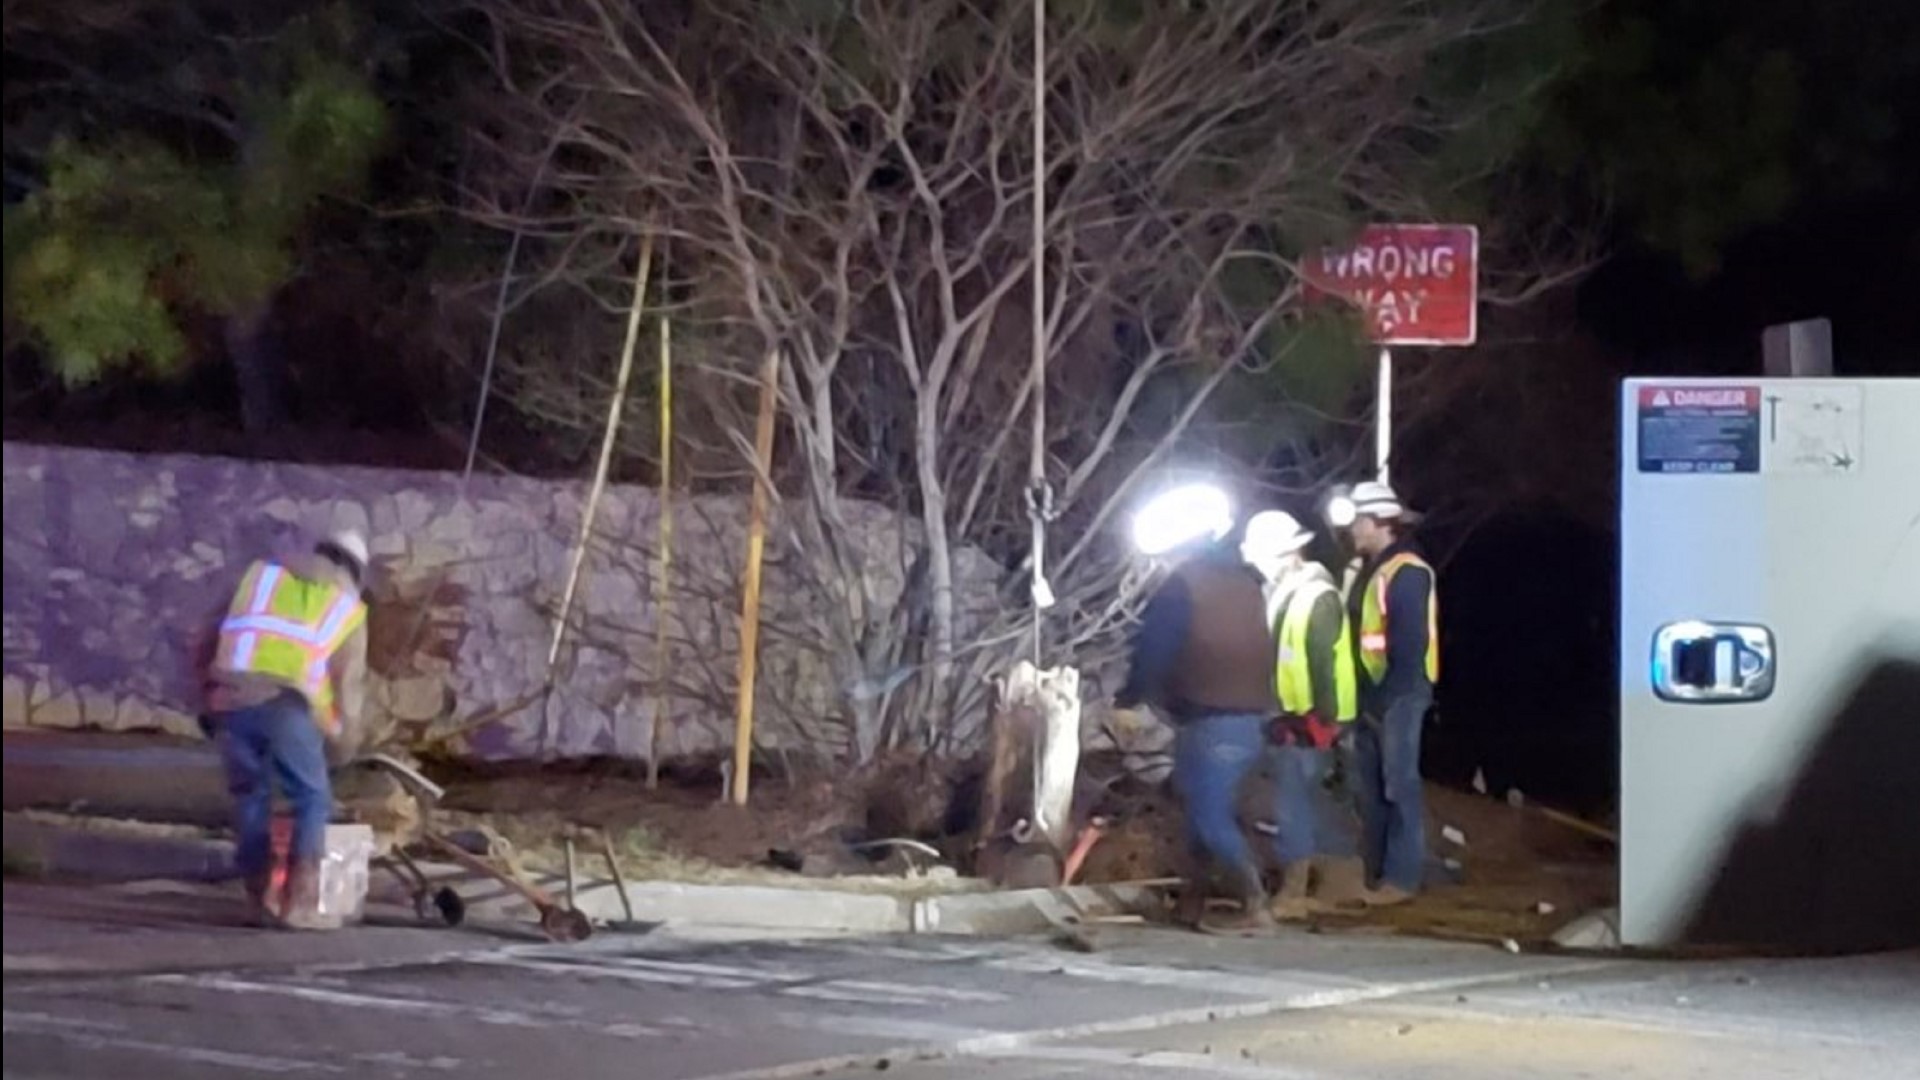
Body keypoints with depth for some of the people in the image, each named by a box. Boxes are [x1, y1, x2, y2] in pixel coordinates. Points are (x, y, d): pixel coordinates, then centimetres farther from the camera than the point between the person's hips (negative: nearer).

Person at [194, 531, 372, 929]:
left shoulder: (261, 574, 27)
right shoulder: (347, 608, 20)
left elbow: (206, 646, 25)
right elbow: (348, 685, 18)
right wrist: (344, 742, 33)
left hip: (228, 698, 3)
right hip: (286, 705, -3)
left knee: (250, 796, 16)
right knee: (312, 801, 10)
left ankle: (259, 900, 15)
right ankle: (299, 903, 1)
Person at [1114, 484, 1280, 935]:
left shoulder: (1182, 586, -8)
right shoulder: (1245, 580, 14)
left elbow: (1155, 652, -6)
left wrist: (1130, 696, 13)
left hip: (1211, 720, -8)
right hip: (1253, 715, 8)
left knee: (1211, 817, -6)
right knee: (1207, 809, 17)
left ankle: (1254, 907, -12)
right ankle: (1192, 900, 21)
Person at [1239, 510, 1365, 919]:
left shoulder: (1316, 596, -17)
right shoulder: (1285, 592, 12)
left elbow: (1323, 665, -19)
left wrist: (1318, 719, -20)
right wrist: (1284, 716, 17)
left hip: (1309, 719, -9)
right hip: (1294, 716, 9)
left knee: (1292, 801, -7)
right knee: (1315, 800, 14)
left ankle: (1292, 892, -4)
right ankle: (1344, 879, 21)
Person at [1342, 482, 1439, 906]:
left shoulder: (1407, 573, -15)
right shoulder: (1370, 570, 15)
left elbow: (1411, 643, -20)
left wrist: (1389, 697, -20)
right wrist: (1362, 696, 13)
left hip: (1397, 698, -9)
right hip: (1371, 696, 9)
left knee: (1399, 786, -5)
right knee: (1370, 786, 13)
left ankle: (1403, 877, -1)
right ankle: (1375, 871, 21)